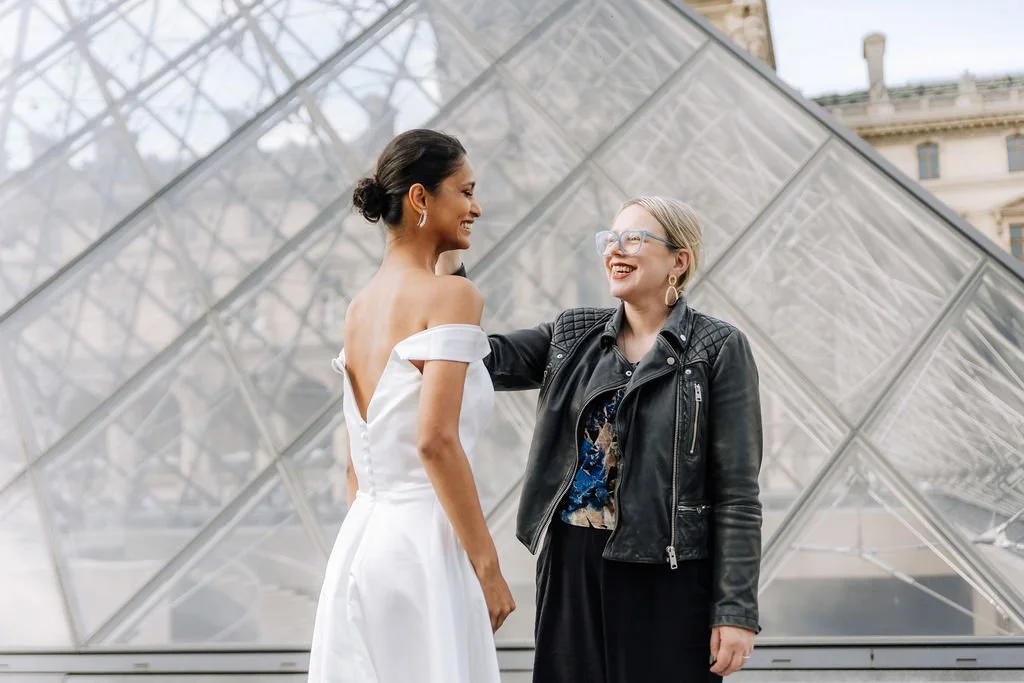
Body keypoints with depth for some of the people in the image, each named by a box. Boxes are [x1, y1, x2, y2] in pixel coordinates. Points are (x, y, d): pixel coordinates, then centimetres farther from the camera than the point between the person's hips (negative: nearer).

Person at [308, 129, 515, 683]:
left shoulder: (360, 307, 12)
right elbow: (436, 440, -20)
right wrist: (487, 565, -15)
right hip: (423, 540, -8)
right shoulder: (451, 295, -10)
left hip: (359, 539, 8)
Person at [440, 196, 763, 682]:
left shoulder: (718, 349, -5)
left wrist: (736, 610, -10)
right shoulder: (573, 335, 9)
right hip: (571, 567, 4)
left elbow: (736, 492, -7)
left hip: (665, 575, -4)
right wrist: (448, 260, -9)